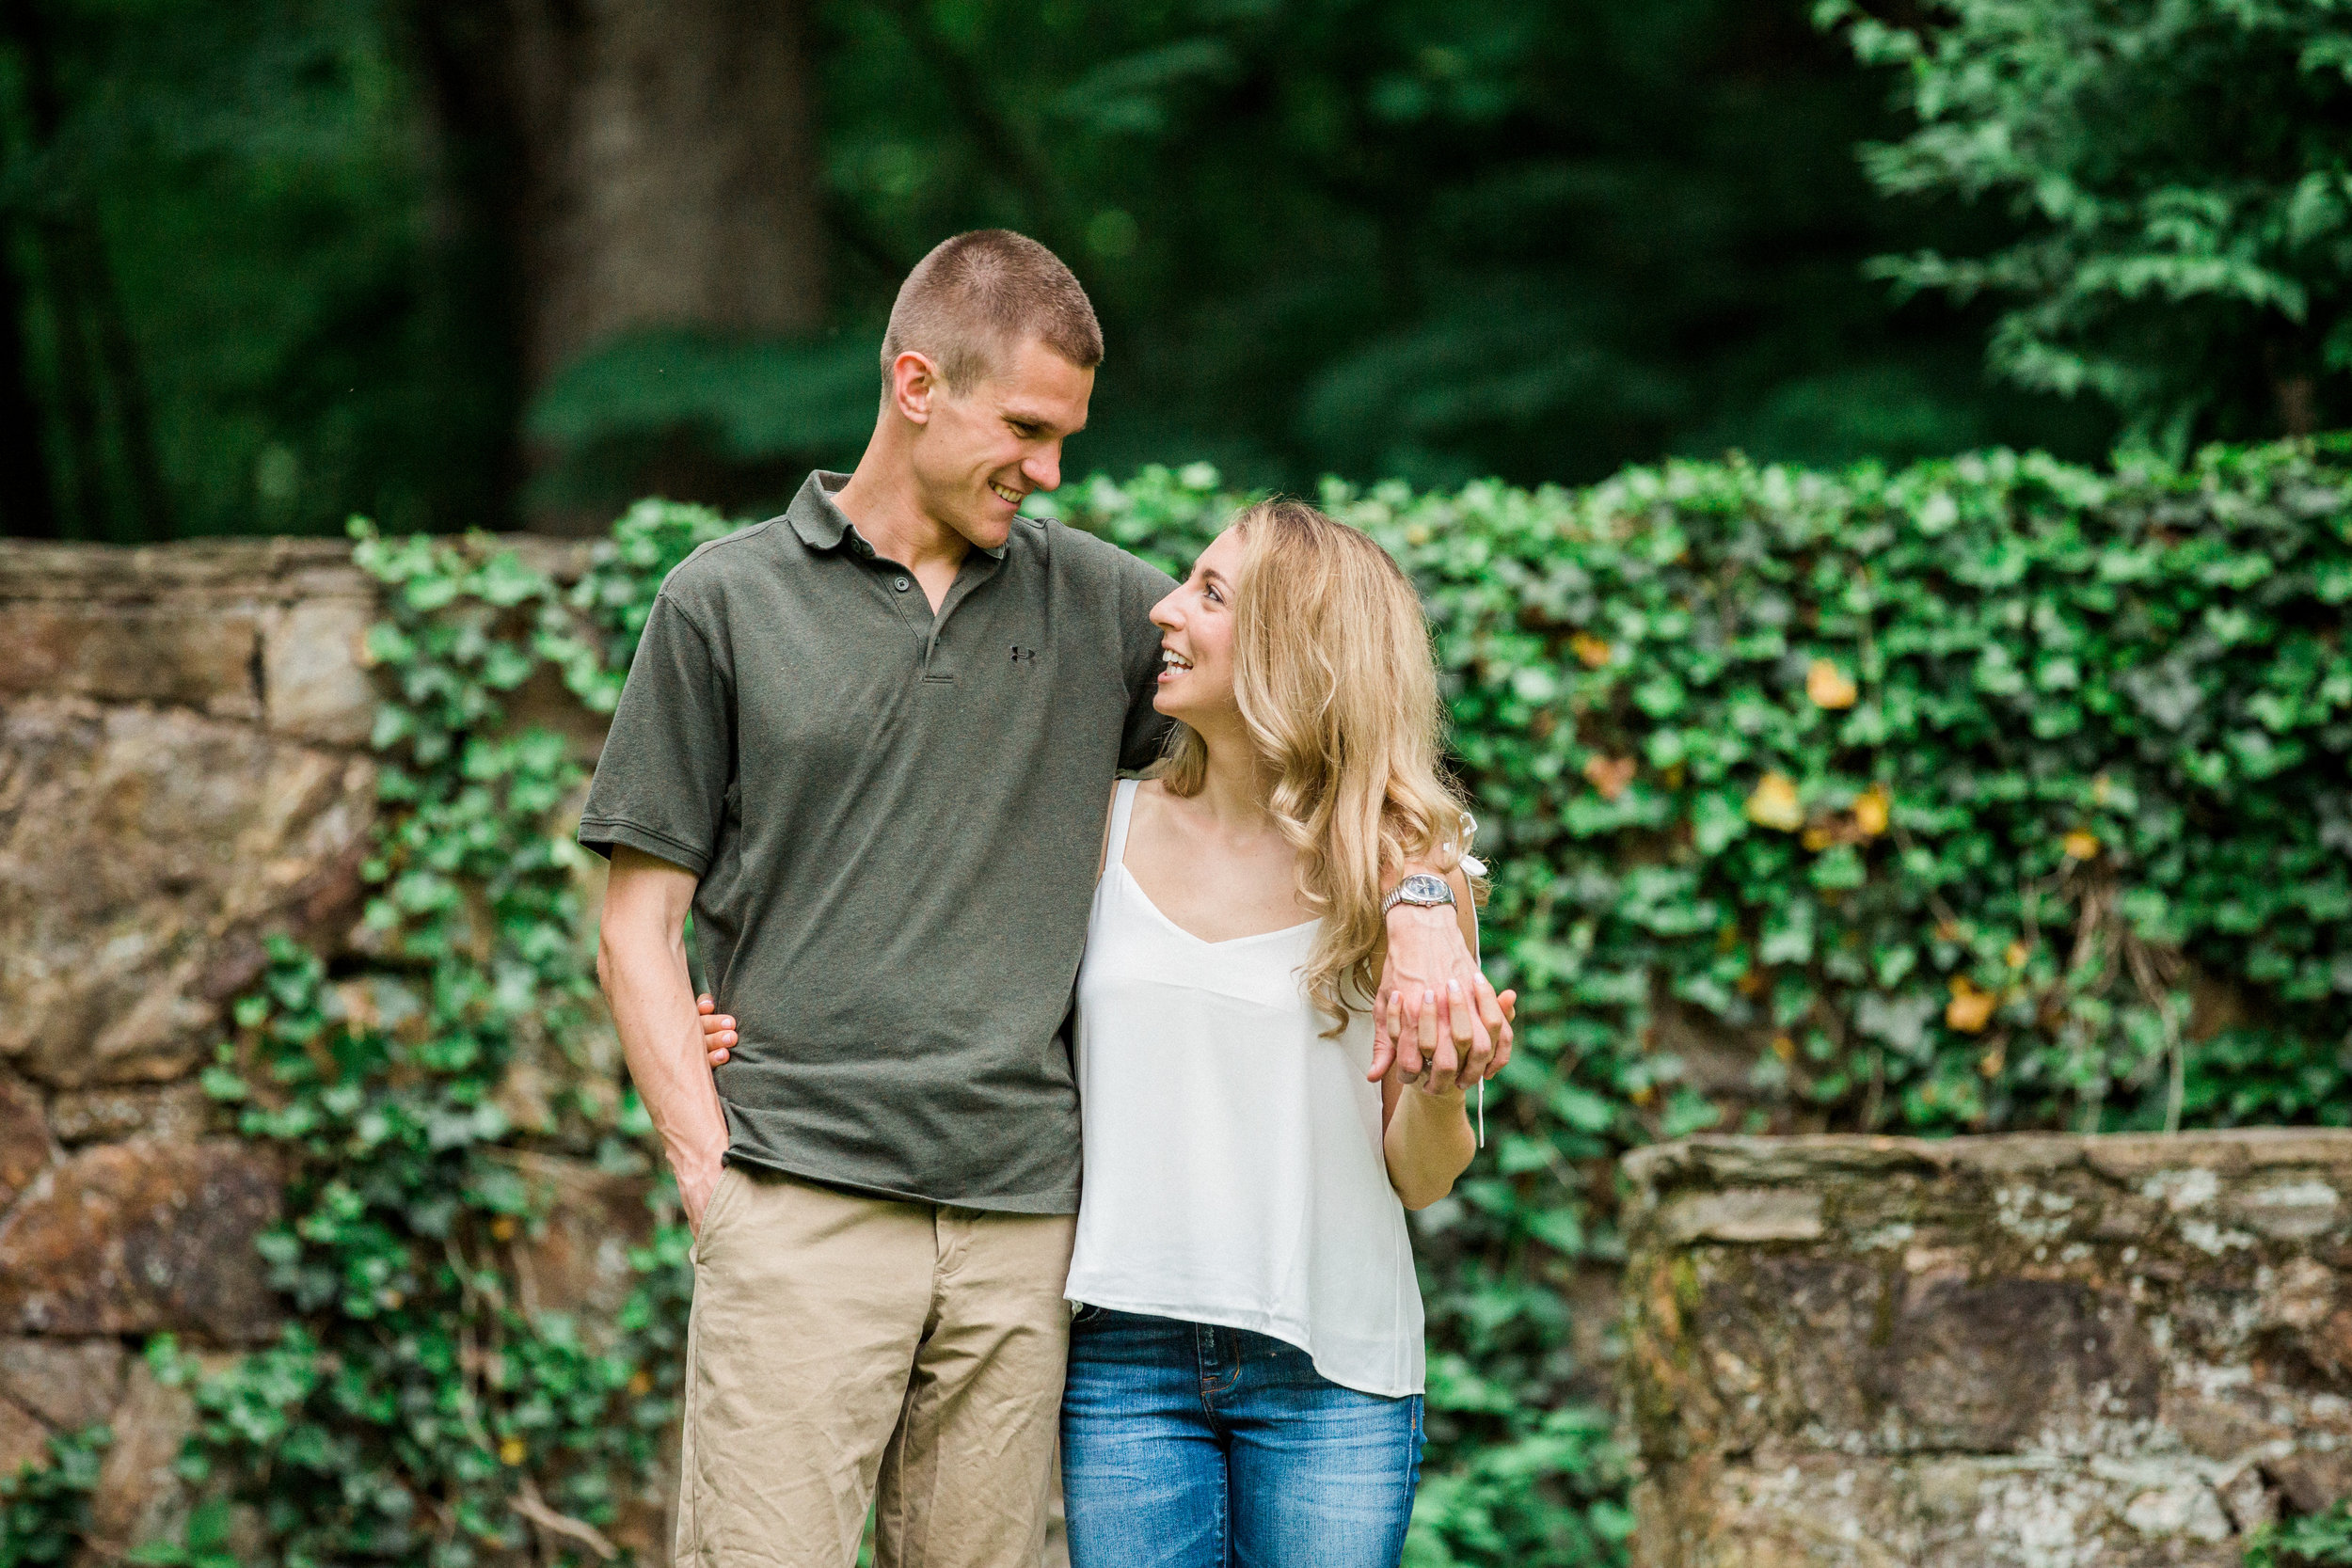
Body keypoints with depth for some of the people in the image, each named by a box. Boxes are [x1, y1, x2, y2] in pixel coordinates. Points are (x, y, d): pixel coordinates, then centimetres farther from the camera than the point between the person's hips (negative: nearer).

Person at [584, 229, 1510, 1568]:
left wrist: (1419, 907, 1)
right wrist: (711, 1168, -5)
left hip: (1023, 1217, 3)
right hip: (801, 1200, -3)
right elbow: (640, 923, 5)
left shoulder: (1102, 604, 12)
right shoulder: (728, 601, 5)